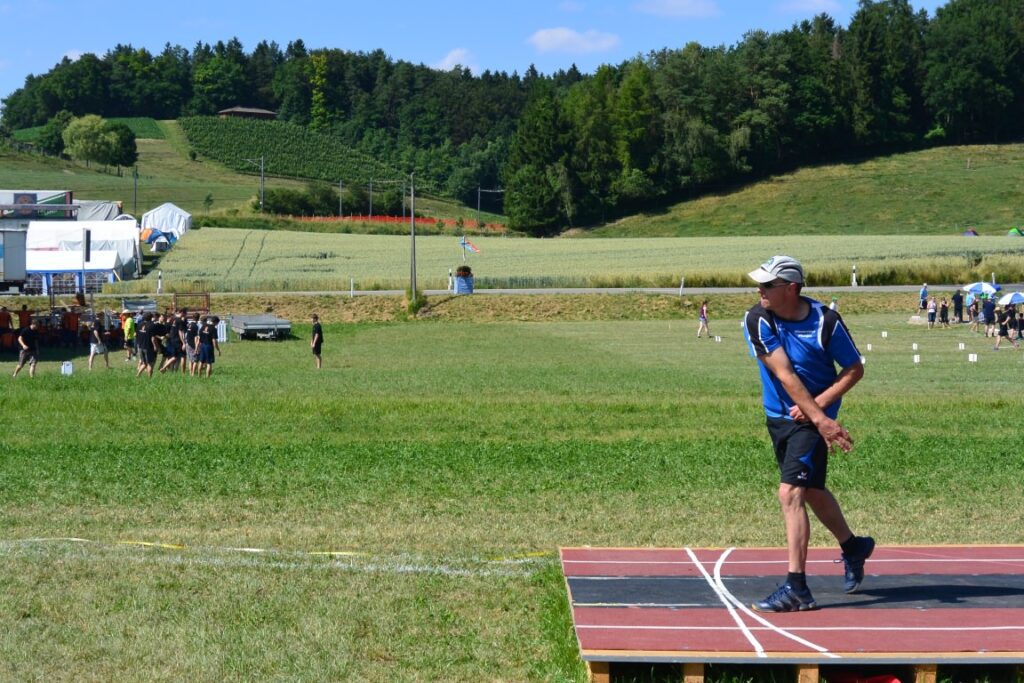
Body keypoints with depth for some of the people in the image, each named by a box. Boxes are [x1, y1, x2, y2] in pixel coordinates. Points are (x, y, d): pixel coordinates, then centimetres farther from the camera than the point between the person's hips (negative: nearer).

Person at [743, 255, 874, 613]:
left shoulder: (826, 321, -17)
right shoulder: (757, 320, -12)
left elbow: (855, 369, -5)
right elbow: (784, 373, -18)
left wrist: (817, 406, -17)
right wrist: (821, 419, -25)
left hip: (811, 418, -5)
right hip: (778, 417, 5)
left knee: (790, 493, -17)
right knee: (810, 490, 21)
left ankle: (796, 587, -16)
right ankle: (853, 546, 46)